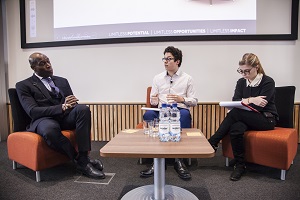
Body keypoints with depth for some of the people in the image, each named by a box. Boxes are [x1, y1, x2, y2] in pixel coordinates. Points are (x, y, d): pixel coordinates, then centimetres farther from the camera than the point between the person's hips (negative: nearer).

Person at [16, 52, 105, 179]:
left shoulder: (62, 81, 22)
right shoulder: (23, 85, 8)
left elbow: (73, 104, 17)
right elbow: (32, 111, -8)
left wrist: (70, 104, -10)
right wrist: (62, 107, -21)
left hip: (66, 117, 4)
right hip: (44, 119, -4)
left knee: (83, 109, -30)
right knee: (50, 129, -40)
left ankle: (84, 158, -28)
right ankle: (78, 160, -19)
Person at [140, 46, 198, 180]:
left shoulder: (187, 79, 12)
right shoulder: (157, 78, 19)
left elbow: (194, 101, 8)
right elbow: (152, 100, 18)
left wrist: (181, 99, -12)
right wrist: (154, 101, -7)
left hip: (180, 111, -1)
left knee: (185, 114, -38)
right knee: (148, 114, -32)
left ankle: (179, 160, -30)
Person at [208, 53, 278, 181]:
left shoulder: (268, 82, -7)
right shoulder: (241, 82, 8)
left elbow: (259, 107, -17)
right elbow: (235, 102, -4)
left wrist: (244, 101, -15)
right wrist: (251, 100, -18)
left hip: (266, 119, -4)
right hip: (247, 118, 4)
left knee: (235, 113, -30)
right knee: (236, 129, -32)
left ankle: (213, 143, -20)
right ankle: (240, 165, -16)